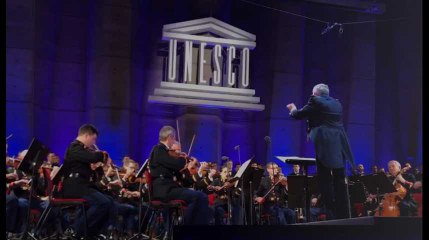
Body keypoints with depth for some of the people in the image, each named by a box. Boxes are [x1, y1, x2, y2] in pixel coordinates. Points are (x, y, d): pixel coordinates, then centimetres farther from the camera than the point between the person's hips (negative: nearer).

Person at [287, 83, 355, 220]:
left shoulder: (316, 101, 0)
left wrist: (293, 109, 29)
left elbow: (299, 115, 7)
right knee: (340, 181, 9)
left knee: (325, 181, -4)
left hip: (325, 145, -6)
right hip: (339, 145, 7)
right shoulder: (337, 103, 20)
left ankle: (331, 215, -7)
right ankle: (343, 215, 9)